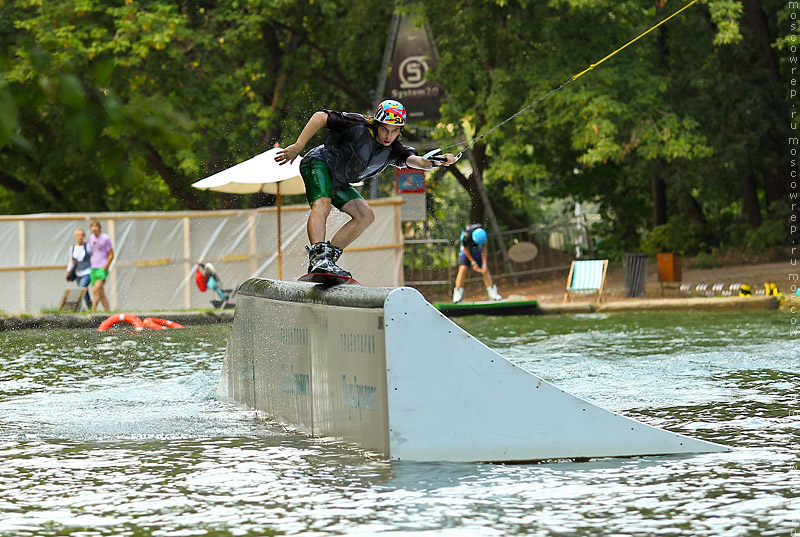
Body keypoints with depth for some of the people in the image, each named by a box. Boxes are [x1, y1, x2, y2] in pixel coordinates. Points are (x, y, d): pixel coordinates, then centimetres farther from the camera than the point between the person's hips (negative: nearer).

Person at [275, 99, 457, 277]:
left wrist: (436, 162, -43)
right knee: (322, 205, -32)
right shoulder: (358, 128, -21)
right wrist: (298, 146, -23)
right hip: (319, 163, -8)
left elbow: (413, 159, -22)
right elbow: (321, 117, -20)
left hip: (338, 181, 8)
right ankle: (318, 258, -48)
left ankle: (329, 257, -1)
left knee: (365, 216, 2)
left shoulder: (394, 150, -3)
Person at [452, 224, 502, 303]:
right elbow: (465, 250, -19)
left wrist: (484, 265, -14)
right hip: (466, 252, -3)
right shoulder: (466, 236, -37)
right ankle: (457, 295, -15)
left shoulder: (483, 235, -26)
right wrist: (473, 263, -15)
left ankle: (493, 293, 5)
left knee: (486, 270, -4)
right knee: (462, 269, -19)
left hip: (477, 252, 3)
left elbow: (483, 250, -13)